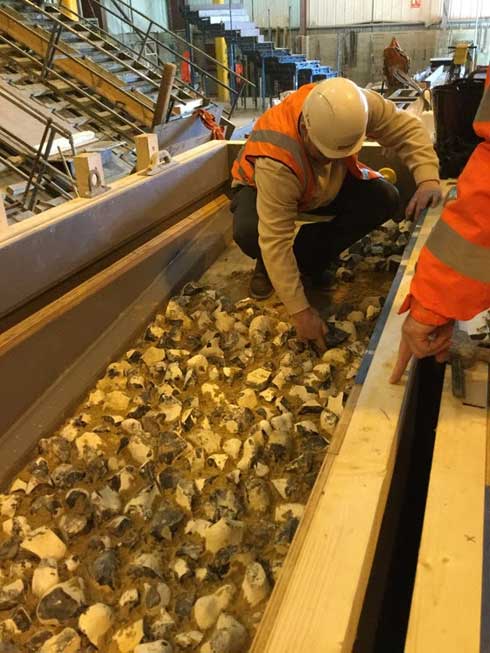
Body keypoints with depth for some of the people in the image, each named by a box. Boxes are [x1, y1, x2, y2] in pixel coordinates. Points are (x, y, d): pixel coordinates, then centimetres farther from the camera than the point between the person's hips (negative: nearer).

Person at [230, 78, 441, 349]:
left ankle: (307, 260, -4)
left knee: (384, 199, -18)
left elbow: (406, 128, -17)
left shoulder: (354, 106, -32)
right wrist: (300, 311, -40)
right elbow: (275, 241, -42)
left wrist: (428, 178, -35)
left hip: (327, 185, 5)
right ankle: (267, 266, 0)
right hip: (263, 187, -5)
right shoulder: (276, 161, -44)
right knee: (248, 233, -39)